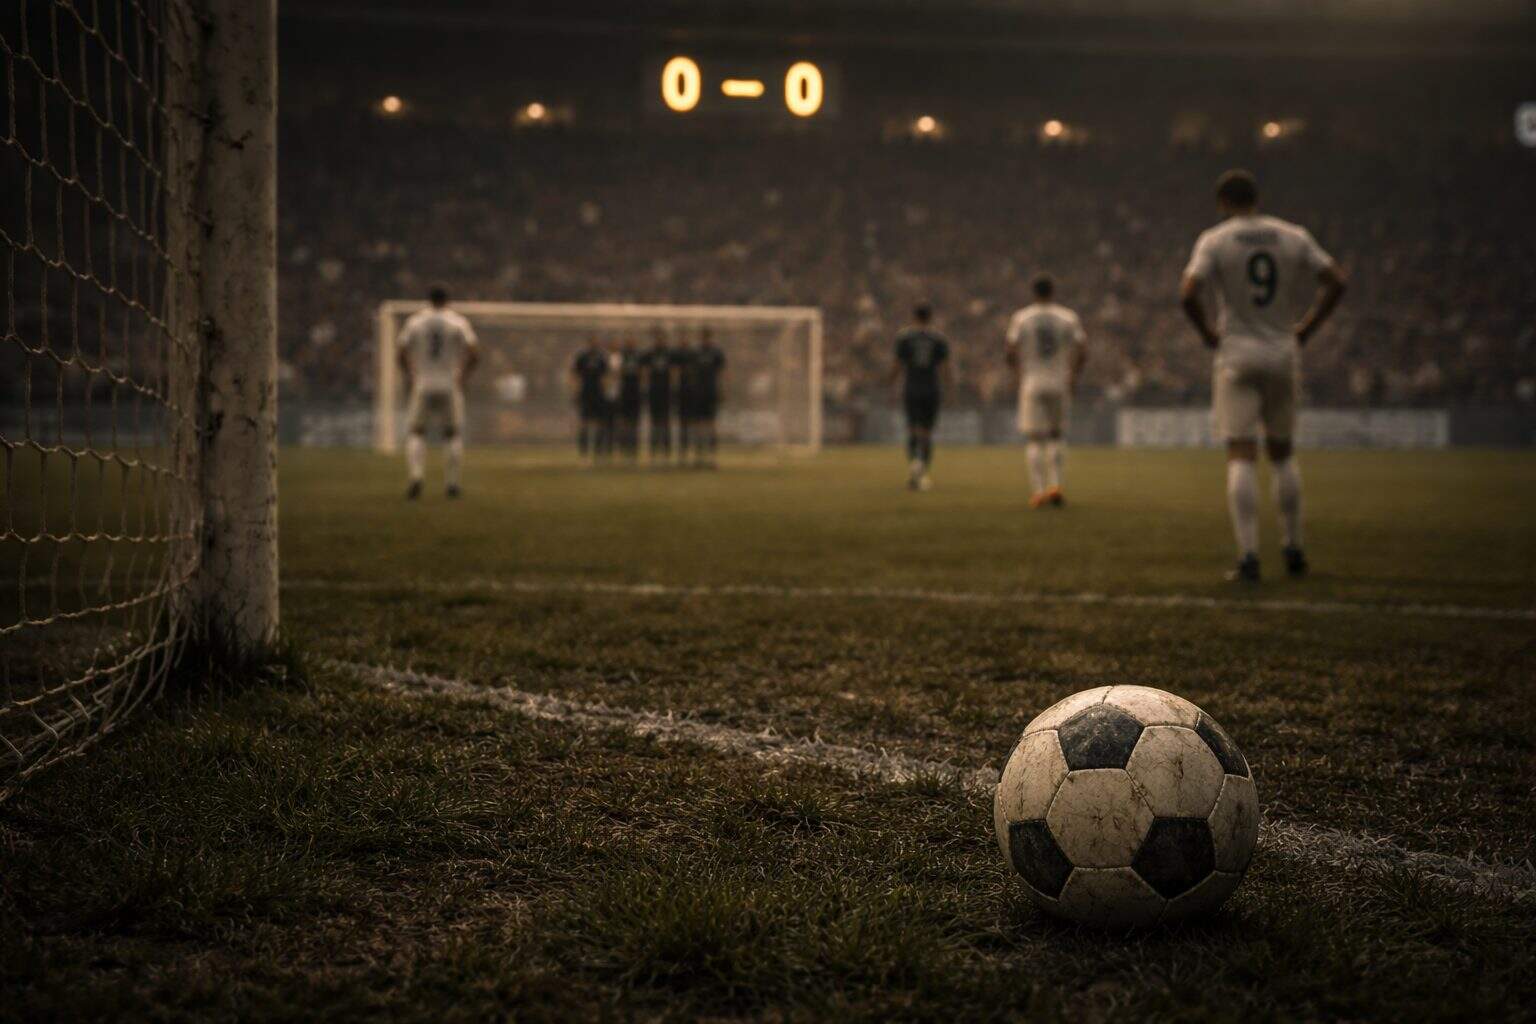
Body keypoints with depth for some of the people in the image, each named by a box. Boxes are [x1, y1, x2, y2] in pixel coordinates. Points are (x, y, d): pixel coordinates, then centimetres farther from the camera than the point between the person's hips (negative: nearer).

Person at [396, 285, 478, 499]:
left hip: (421, 386, 0)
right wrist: (463, 374, 4)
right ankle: (451, 483, 10)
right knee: (453, 433, 14)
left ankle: (416, 476, -12)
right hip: (451, 386, 0)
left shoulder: (415, 321, 2)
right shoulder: (459, 322, -1)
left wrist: (409, 375, 10)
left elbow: (400, 352, -2)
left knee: (415, 432, 9)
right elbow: (474, 353, -9)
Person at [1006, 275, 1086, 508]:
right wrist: (1073, 376, 5)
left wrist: (1019, 375, 9)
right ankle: (1055, 484, 4)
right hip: (1060, 384, 1)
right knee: (1056, 434, 16)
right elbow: (1081, 353, -4)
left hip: (1032, 384, -1)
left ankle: (1038, 490, -6)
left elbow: (1011, 353, -4)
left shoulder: (1020, 318, 0)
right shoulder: (1069, 318, 3)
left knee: (1034, 438, 2)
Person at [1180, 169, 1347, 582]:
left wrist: (1207, 332, -2)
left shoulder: (1215, 241, -5)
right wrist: (1305, 329, 8)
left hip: (1237, 357, -3)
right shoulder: (1293, 237, 6)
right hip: (1284, 356, 3)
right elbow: (1336, 282, 2)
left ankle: (1248, 556, -13)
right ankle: (1293, 549, 19)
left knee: (1241, 458, -5)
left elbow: (1189, 294, -18)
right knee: (1282, 453, 17)